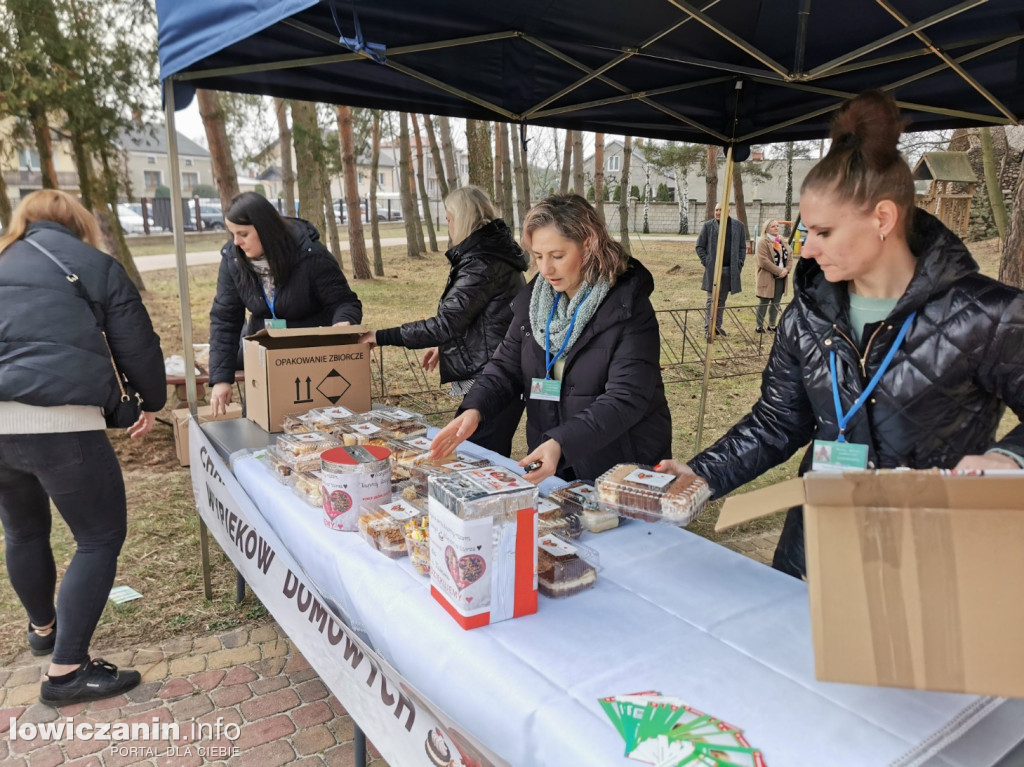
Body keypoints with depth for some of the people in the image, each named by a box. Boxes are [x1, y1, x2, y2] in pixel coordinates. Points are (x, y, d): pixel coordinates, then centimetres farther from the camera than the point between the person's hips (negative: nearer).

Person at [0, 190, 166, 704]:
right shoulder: (96, 266, 7)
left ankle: (43, 628, 47)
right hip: (58, 422, -6)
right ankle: (67, 671, 5)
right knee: (100, 538, 5)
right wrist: (152, 403, 21)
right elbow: (138, 348, 5)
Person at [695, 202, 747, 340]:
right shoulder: (708, 225, 0)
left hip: (730, 270, 3)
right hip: (713, 269, -3)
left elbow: (742, 247, 12)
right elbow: (699, 246, 4)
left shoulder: (738, 226, 6)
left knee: (722, 300, 11)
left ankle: (718, 326, 20)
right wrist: (706, 262, -6)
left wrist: (739, 264, 1)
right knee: (711, 299, -4)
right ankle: (708, 329, -3)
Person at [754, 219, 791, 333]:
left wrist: (786, 270, -6)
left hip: (781, 278, 7)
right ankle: (759, 326, 8)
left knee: (776, 303, 11)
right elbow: (763, 261, -18)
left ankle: (772, 325, 21)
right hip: (767, 278, -7)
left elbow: (789, 258, 14)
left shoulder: (783, 242, 15)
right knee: (763, 303, 1)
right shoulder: (763, 242, -9)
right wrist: (779, 271, -17)